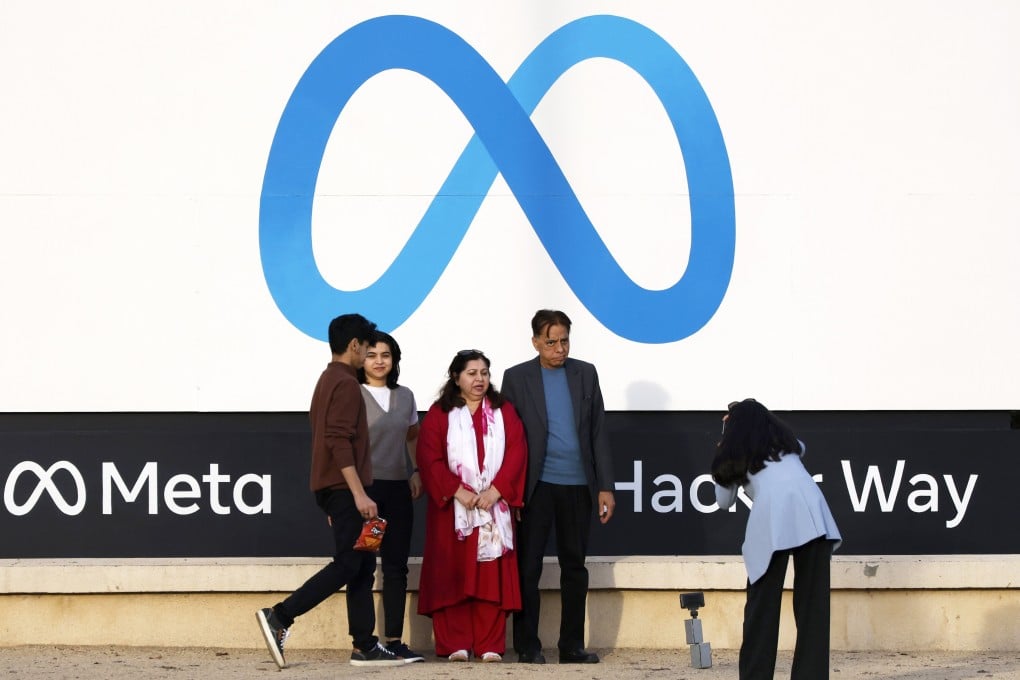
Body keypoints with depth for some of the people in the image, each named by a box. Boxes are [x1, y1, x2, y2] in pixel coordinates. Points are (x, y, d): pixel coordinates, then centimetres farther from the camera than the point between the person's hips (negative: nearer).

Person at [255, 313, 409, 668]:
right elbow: (339, 440, -22)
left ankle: (365, 646, 6)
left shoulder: (328, 380, 19)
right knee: (348, 564, -10)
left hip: (333, 488, 10)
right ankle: (279, 617, -14)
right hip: (344, 487, -10)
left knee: (363, 565, 8)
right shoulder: (346, 383, -12)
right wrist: (358, 493, -25)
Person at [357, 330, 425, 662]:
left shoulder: (405, 397, 12)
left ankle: (394, 640, 6)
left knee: (396, 565, 3)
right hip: (364, 486, -5)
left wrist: (416, 472, 8)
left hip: (398, 489, 5)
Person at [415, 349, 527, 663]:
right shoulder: (439, 414, 4)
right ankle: (455, 645, -2)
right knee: (453, 575, -4)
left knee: (491, 577, -2)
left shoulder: (504, 412, 10)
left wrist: (496, 490, -13)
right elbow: (430, 458, -4)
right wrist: (457, 492, -15)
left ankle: (490, 645, -1)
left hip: (494, 506, 1)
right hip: (452, 508, -1)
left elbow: (516, 452, 0)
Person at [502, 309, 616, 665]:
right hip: (536, 486, -3)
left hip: (577, 486, 3)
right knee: (528, 566, -1)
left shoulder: (585, 374, 7)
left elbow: (599, 432, 7)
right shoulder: (517, 378, 0)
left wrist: (605, 486, 2)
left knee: (574, 566, 8)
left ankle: (572, 645, 14)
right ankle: (527, 645, 4)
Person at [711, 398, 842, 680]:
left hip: (773, 516, -2)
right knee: (813, 603, 5)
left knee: (762, 605, 5)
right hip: (810, 510, 2)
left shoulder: (735, 453, 23)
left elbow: (724, 501, 34)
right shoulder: (786, 440, 31)